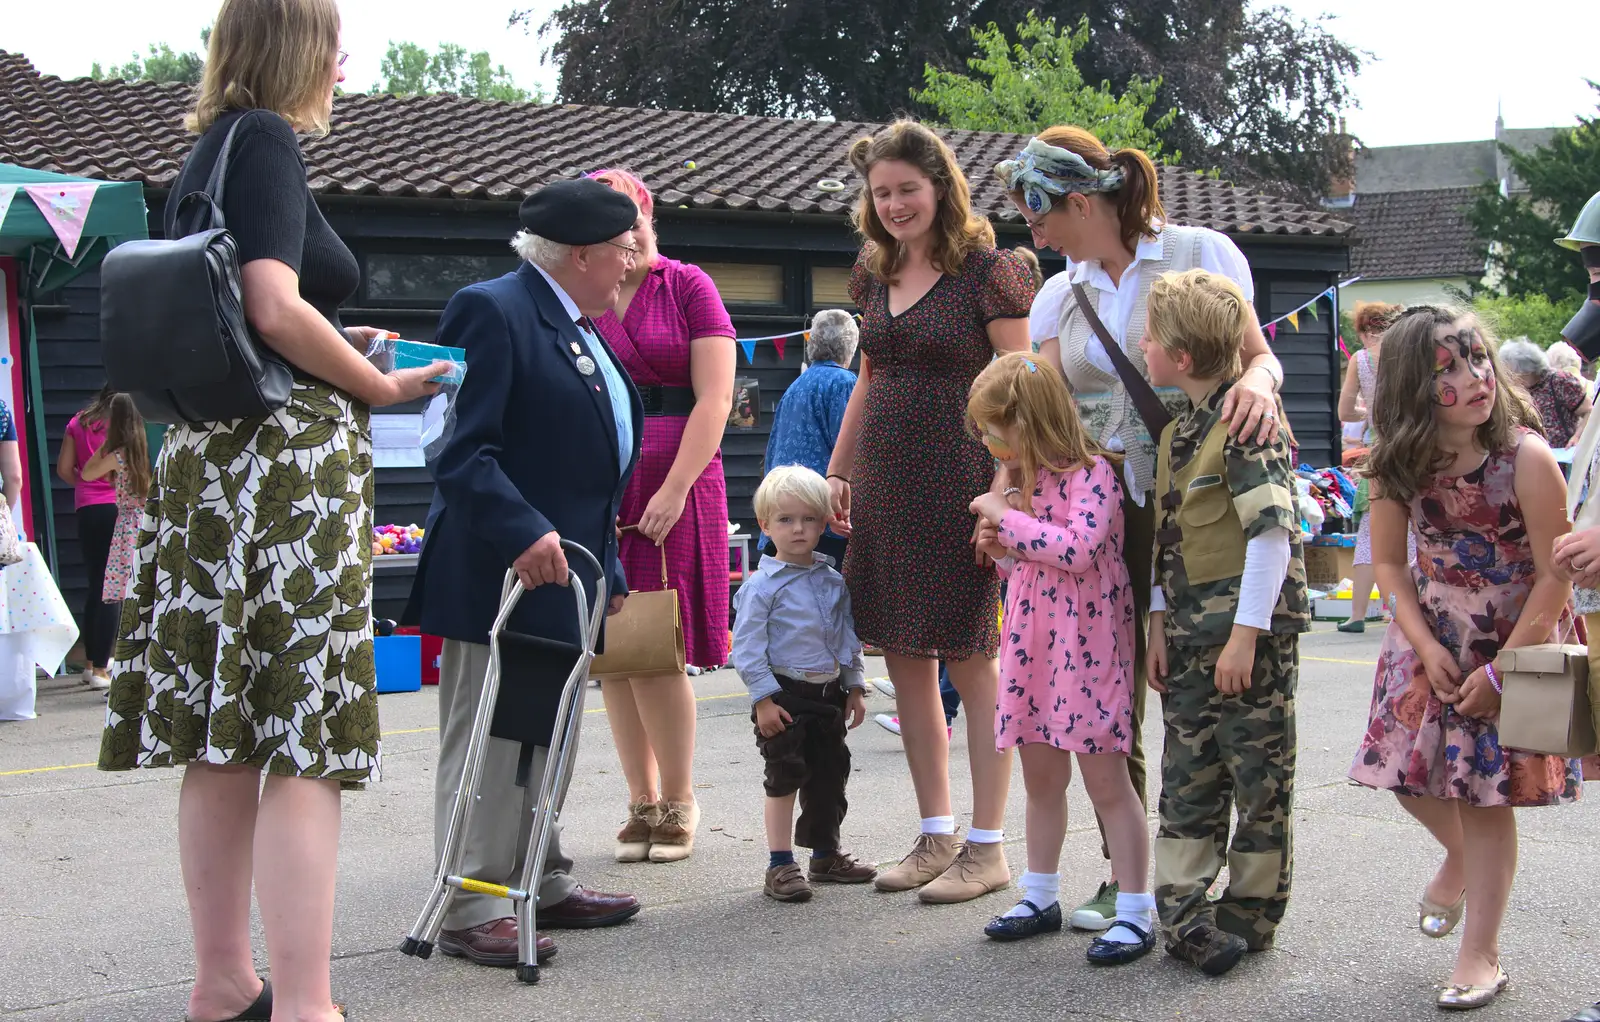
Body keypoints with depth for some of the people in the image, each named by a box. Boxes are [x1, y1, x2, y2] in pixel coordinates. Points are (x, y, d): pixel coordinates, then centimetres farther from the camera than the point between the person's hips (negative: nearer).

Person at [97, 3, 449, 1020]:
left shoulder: (204, 152, 19)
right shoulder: (267, 139, -7)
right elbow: (275, 309, -18)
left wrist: (335, 346, 19)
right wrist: (381, 386, -6)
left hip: (206, 454, 9)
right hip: (288, 451, -9)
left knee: (227, 738, 11)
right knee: (308, 742, -10)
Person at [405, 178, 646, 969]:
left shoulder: (582, 330, 17)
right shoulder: (492, 311, -13)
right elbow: (463, 452, -21)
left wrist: (606, 568, 19)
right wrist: (524, 533, -31)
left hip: (562, 576, 10)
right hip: (497, 577, -10)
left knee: (544, 742, 17)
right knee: (485, 746, -2)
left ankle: (543, 886, 28)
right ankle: (471, 910, 5)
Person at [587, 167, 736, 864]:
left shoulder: (686, 286, 3)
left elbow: (715, 398, -3)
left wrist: (673, 490, -12)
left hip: (672, 491, -3)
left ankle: (678, 803, 8)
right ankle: (642, 802, 16)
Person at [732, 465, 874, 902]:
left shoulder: (833, 581, 8)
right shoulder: (762, 585, -11)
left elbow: (848, 635, 17)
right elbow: (747, 646, -13)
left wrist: (855, 686, 13)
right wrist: (763, 698, -17)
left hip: (828, 693, 6)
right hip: (784, 695, -6)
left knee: (830, 775, 14)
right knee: (785, 776, -4)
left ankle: (826, 854, 29)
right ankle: (780, 865, 3)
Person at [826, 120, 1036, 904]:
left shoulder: (989, 272, -6)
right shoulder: (878, 275, 13)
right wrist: (838, 472, 20)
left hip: (959, 483, -7)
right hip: (885, 487, 7)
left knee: (970, 662, -2)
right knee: (904, 662, 8)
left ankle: (986, 847, 7)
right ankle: (935, 835, 19)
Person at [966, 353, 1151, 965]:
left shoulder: (1091, 473, -14)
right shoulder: (1029, 480, 13)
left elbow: (1078, 549, -28)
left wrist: (1007, 519, -20)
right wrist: (1001, 549, 1)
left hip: (1085, 646, -8)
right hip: (1032, 645, 8)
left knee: (1106, 781, -3)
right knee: (1041, 778, 16)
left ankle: (1136, 913, 4)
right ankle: (1040, 898, 28)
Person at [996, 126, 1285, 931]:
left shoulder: (1201, 255, 0)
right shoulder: (1060, 296, 13)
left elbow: (1258, 353, -3)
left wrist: (1258, 382, -27)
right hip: (1094, 506, 4)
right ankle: (1121, 875, 15)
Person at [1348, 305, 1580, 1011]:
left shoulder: (1526, 457, -23)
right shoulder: (1401, 464, -11)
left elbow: (1555, 576, -19)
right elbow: (1389, 561, 0)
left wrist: (1499, 670, -18)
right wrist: (1426, 647, -11)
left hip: (1514, 645, -4)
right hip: (1432, 640, 4)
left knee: (1487, 794, -1)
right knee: (1407, 769, 7)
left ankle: (1481, 956, 12)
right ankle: (1459, 856, 42)